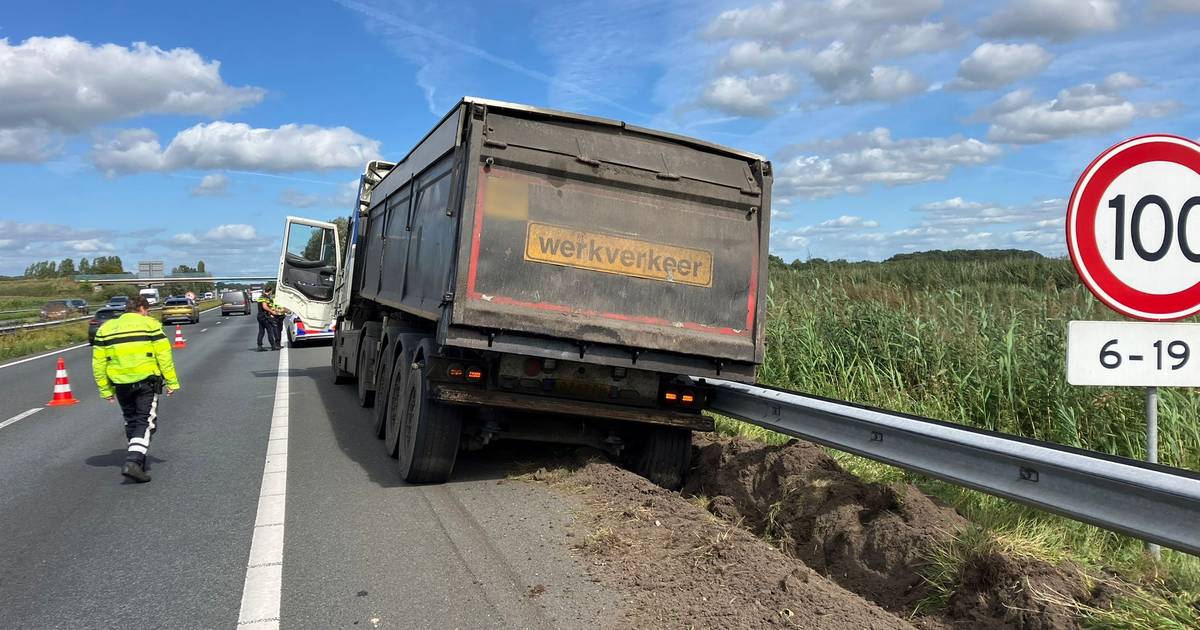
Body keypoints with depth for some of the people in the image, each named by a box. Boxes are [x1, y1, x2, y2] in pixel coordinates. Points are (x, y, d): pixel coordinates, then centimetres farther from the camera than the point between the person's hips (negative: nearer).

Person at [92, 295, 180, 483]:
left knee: (131, 422, 19)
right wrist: (172, 381, -2)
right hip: (146, 382, -4)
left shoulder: (105, 328, 10)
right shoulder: (150, 324, -2)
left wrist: (105, 389, 13)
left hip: (120, 384, 4)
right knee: (146, 422, -2)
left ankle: (137, 460, 27)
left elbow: (98, 362, 8)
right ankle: (133, 462, -17)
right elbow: (164, 355, -7)